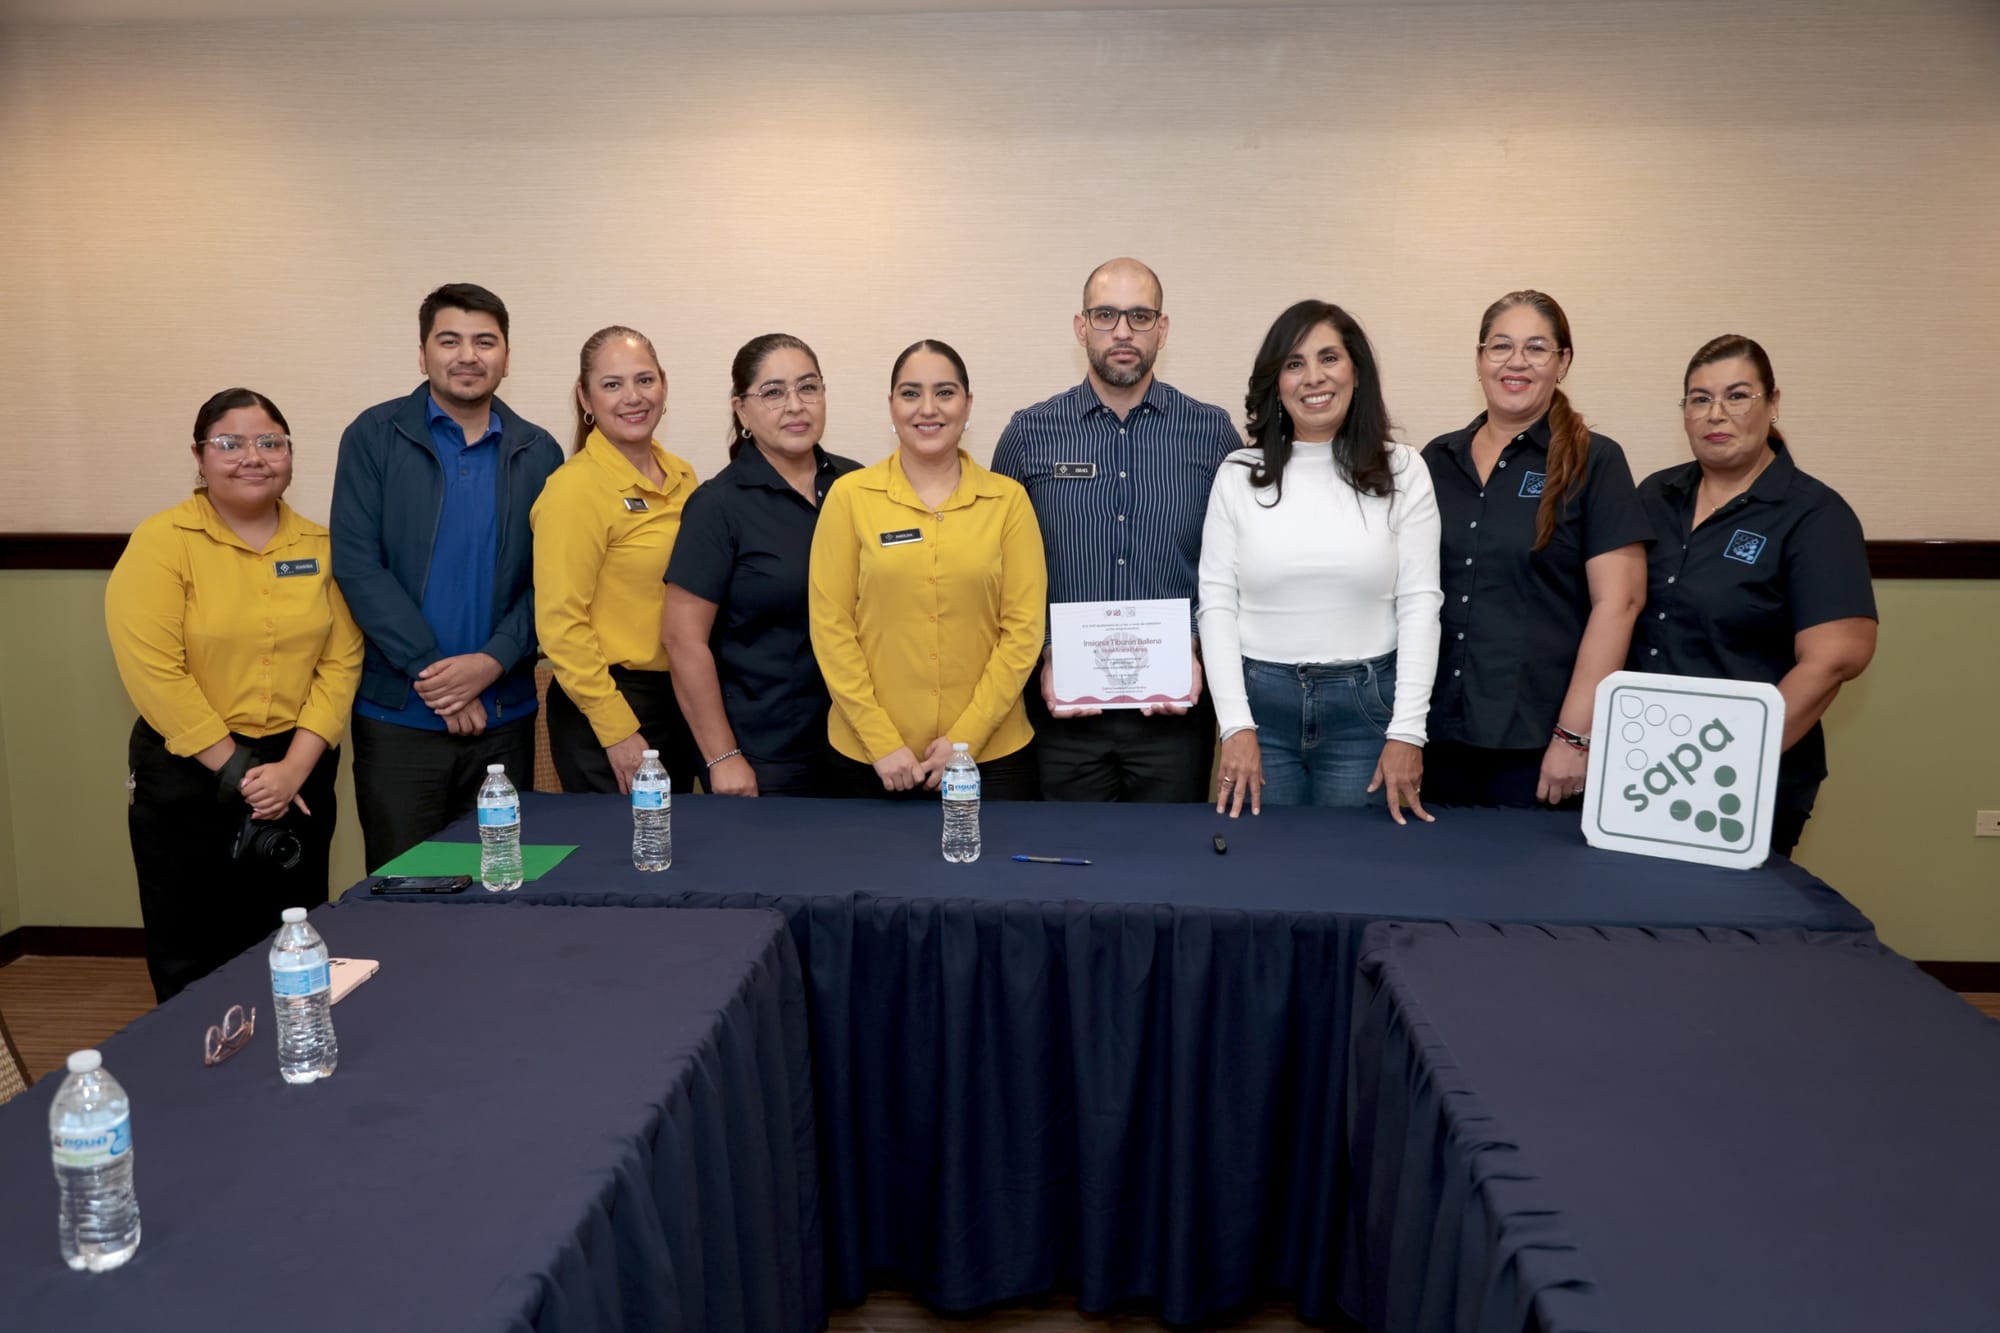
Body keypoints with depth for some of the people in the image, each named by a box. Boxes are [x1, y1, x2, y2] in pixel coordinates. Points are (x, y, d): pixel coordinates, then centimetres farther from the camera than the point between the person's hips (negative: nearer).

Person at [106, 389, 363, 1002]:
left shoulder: (319, 547, 4)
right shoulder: (161, 542, -7)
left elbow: (341, 662, -1)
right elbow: (153, 671, -14)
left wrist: (292, 768, -12)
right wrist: (237, 771, -14)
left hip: (300, 773, 3)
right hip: (188, 776, -3)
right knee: (192, 967, 8)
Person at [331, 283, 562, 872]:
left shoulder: (538, 452, 6)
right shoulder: (375, 436, 0)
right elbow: (356, 563, -8)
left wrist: (493, 661, -13)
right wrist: (431, 669, -13)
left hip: (505, 715, 2)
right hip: (398, 716, -2)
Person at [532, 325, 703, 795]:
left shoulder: (681, 477, 7)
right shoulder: (576, 486, -14)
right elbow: (560, 624, -15)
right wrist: (617, 729, -16)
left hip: (680, 700, 7)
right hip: (607, 708, -7)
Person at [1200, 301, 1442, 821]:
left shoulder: (1401, 471, 0)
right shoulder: (1239, 474, 1)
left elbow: (1420, 603, -2)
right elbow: (1217, 603, -1)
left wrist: (1407, 731, -8)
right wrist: (1235, 725, -8)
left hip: (1366, 704, 0)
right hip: (1260, 699, 1)